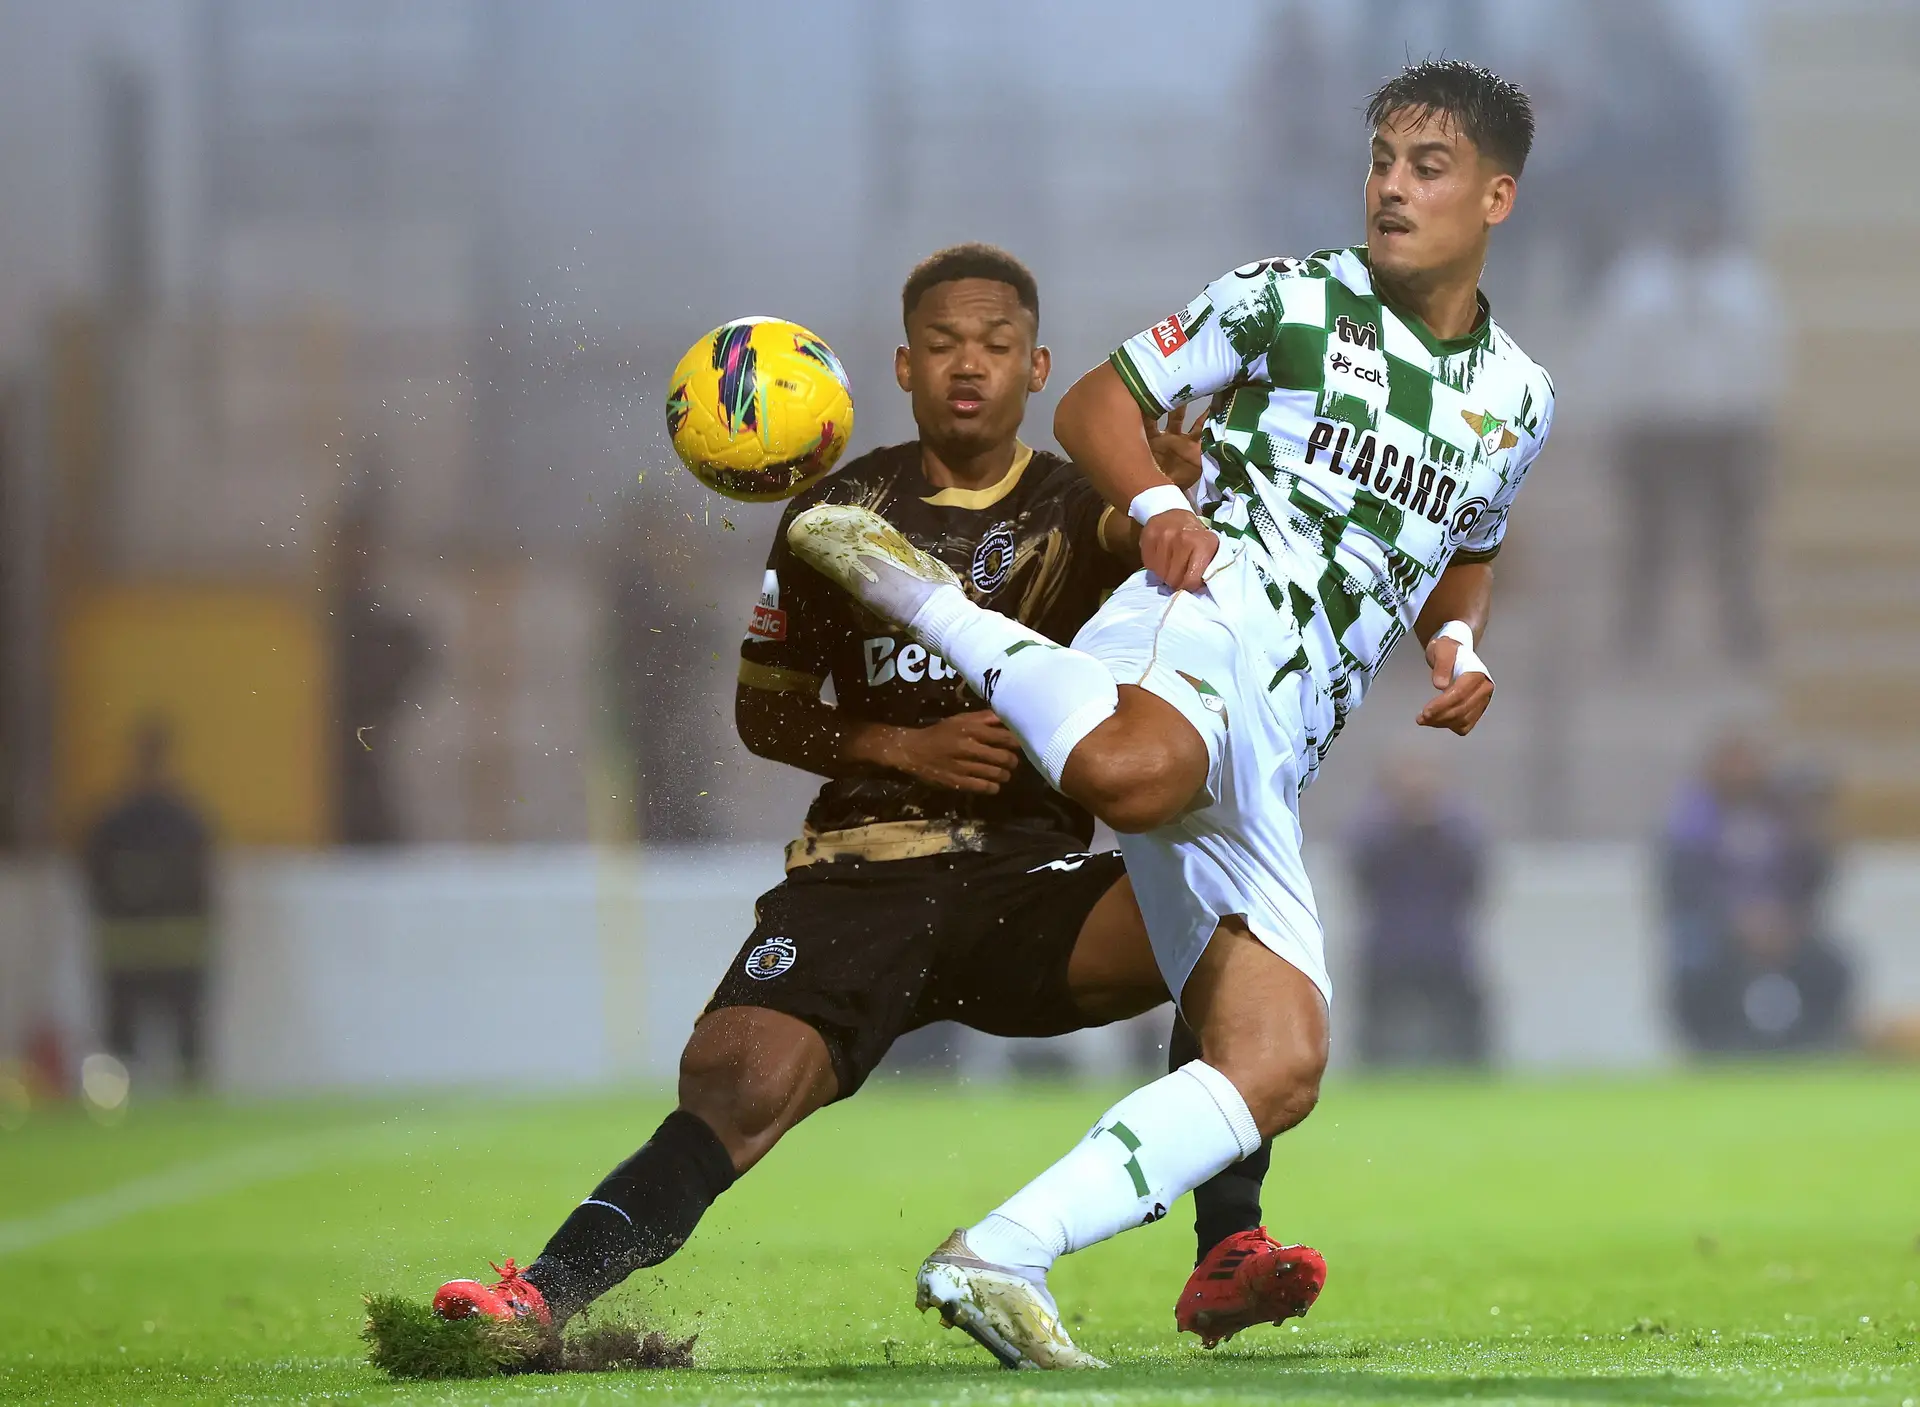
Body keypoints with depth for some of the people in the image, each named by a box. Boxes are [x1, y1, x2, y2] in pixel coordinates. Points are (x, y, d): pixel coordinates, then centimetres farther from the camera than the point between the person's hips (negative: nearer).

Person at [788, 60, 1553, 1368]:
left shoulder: (1519, 400, 23)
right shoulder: (1289, 298, 9)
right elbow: (1098, 403, 12)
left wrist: (1460, 645, 16)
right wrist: (1161, 506, -9)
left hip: (1268, 764, 6)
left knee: (1277, 1072, -8)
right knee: (1133, 773, -45)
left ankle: (997, 1262, -9)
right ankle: (917, 590, -19)